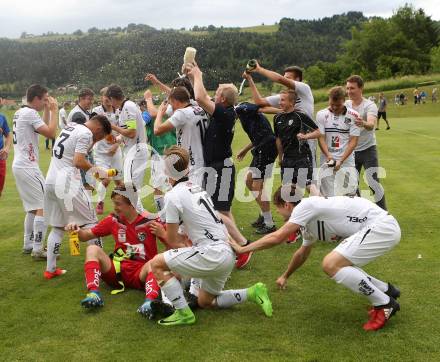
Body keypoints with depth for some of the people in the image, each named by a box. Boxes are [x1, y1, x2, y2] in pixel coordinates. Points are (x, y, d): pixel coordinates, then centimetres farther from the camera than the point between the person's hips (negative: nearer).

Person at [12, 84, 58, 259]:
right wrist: (54, 110, -10)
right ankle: (38, 250, -8)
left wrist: (47, 110, 16)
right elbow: (51, 133, -19)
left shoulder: (20, 112, 16)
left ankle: (28, 244, 24)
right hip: (28, 167, -10)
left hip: (19, 165, 10)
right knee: (43, 207, -8)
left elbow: (44, 129, 22)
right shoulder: (29, 113, -14)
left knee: (33, 207, 19)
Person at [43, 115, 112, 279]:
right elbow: (78, 162, -18)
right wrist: (97, 171, -8)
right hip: (68, 183, -8)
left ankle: (50, 269, 16)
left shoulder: (69, 127, 17)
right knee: (90, 222, 3)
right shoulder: (86, 133, -9)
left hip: (51, 181, 8)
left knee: (57, 227, 15)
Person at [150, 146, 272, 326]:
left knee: (157, 264, 0)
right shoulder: (197, 188, 16)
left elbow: (172, 241, -3)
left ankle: (183, 313, -2)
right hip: (228, 253, 9)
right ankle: (252, 293, 15)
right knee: (205, 302, 25)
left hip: (211, 254, -9)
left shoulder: (173, 196, -8)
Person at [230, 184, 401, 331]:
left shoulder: (306, 205, -11)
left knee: (331, 264, -17)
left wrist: (242, 249, -7)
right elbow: (302, 253, 33)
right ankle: (386, 290, 26)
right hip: (382, 227, 10)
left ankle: (385, 304, -8)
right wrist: (285, 276, 47)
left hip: (382, 226, -10)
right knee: (339, 264, 17)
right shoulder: (309, 220, 17)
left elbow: (277, 237, -17)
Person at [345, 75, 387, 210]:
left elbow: (371, 124, -35)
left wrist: (363, 123, -55)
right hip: (351, 151, 5)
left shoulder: (369, 105, -15)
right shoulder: (346, 105, 2)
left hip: (367, 150, -5)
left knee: (373, 183, -10)